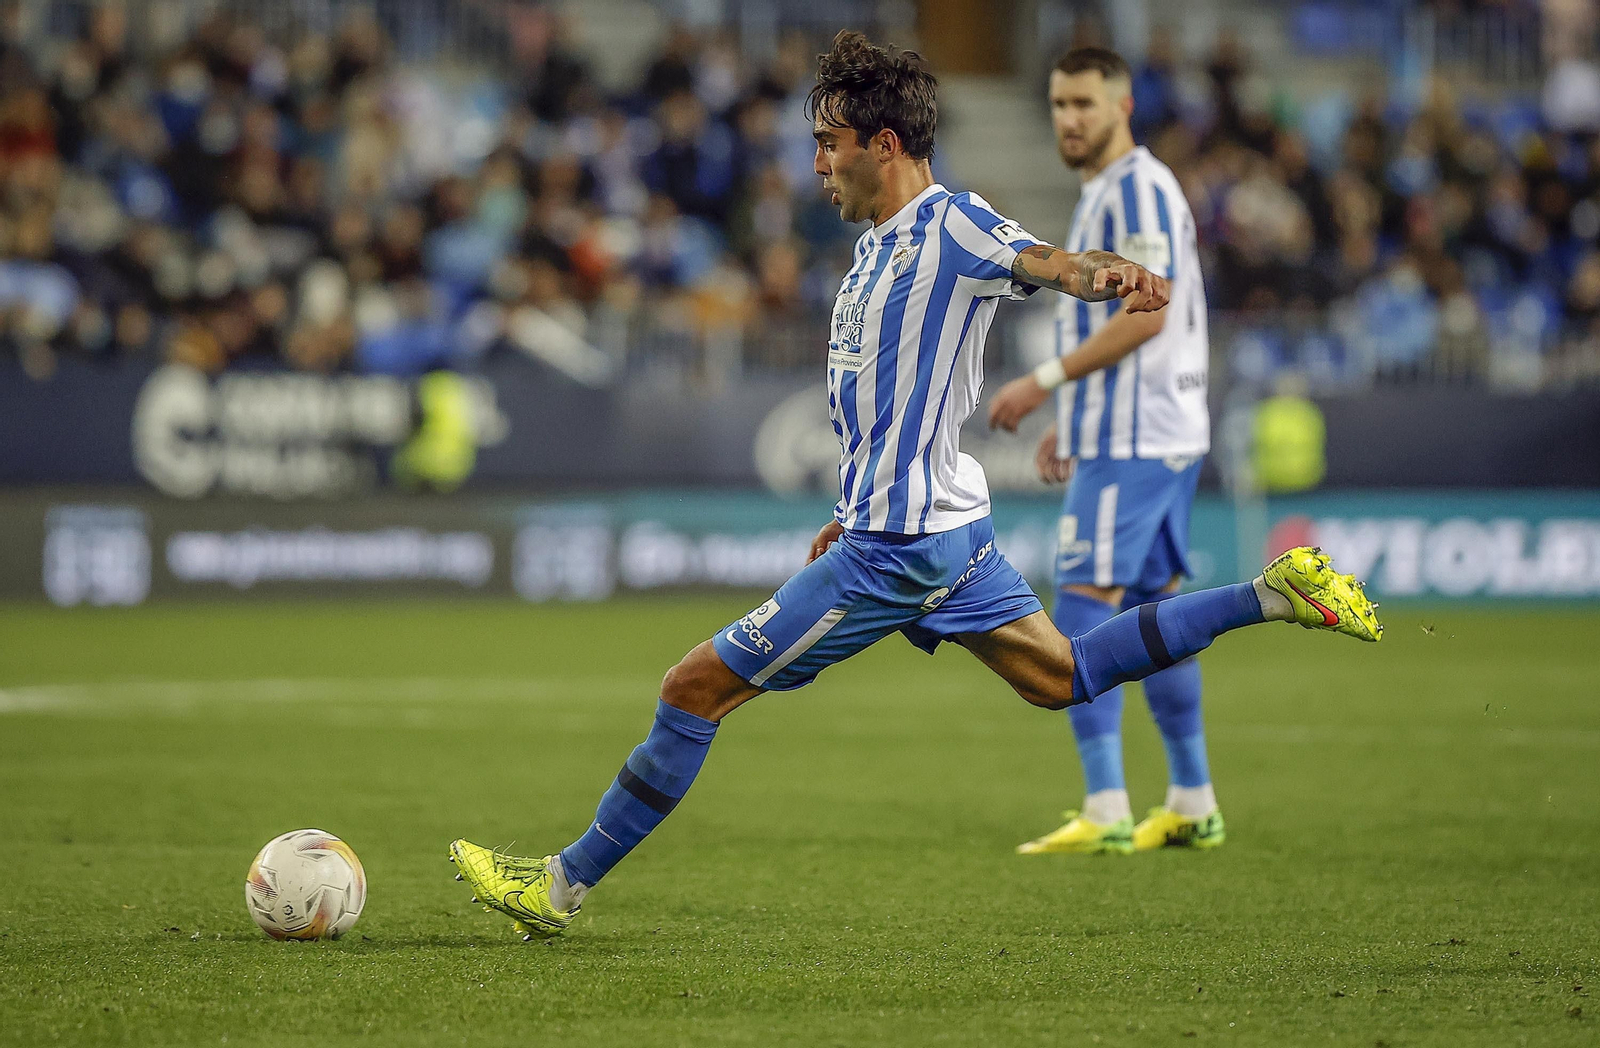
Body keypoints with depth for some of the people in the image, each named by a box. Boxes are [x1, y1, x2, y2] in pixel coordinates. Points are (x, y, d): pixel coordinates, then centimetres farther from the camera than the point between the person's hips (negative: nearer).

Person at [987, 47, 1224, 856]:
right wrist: (1070, 422, 23)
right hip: (1161, 433, 11)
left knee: (1082, 608, -13)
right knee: (1154, 609, 13)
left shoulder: (1136, 188, -12)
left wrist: (1046, 380, -16)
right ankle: (1193, 806, 18)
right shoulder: (1106, 193, 19)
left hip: (1131, 440, -11)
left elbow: (1145, 316, -20)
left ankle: (1106, 813, -16)